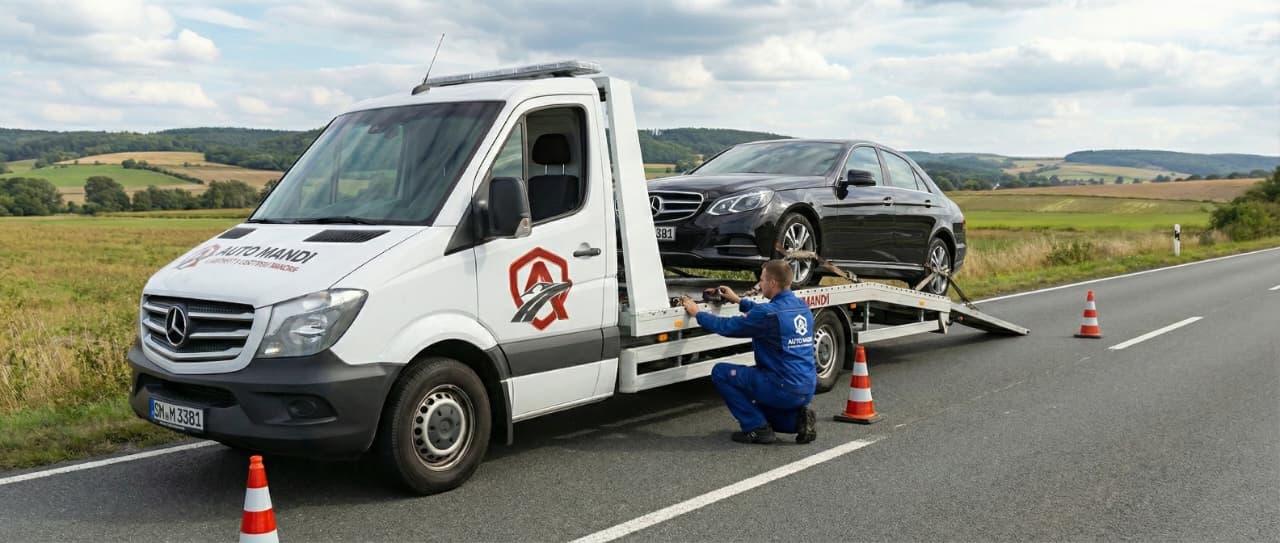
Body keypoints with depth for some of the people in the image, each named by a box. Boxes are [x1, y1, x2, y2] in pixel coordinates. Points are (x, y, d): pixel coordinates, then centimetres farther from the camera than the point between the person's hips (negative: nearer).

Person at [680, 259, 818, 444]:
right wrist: (738, 300, 34)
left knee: (720, 372, 2)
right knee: (761, 411, 35)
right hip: (807, 392, 9)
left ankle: (757, 428, 0)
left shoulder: (769, 313, -18)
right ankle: (798, 419, 8)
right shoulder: (802, 307, 7)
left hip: (783, 390, -9)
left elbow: (727, 327, -7)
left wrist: (697, 313, 8)